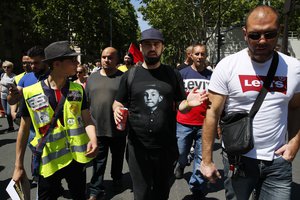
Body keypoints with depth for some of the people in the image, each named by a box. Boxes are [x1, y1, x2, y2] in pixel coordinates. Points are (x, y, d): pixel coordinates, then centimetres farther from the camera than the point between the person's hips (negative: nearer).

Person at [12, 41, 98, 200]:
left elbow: (87, 120, -3)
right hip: (48, 161, -2)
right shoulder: (30, 93, -9)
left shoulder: (78, 89, -3)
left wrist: (93, 139, -24)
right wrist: (18, 165, 3)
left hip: (77, 158, 2)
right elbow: (24, 129, -1)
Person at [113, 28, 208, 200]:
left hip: (167, 147, 1)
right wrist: (117, 111, -15)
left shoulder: (173, 74, 2)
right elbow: (118, 104, 7)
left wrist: (188, 103, -15)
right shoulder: (130, 75, 0)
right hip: (138, 147, -1)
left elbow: (179, 105, 7)